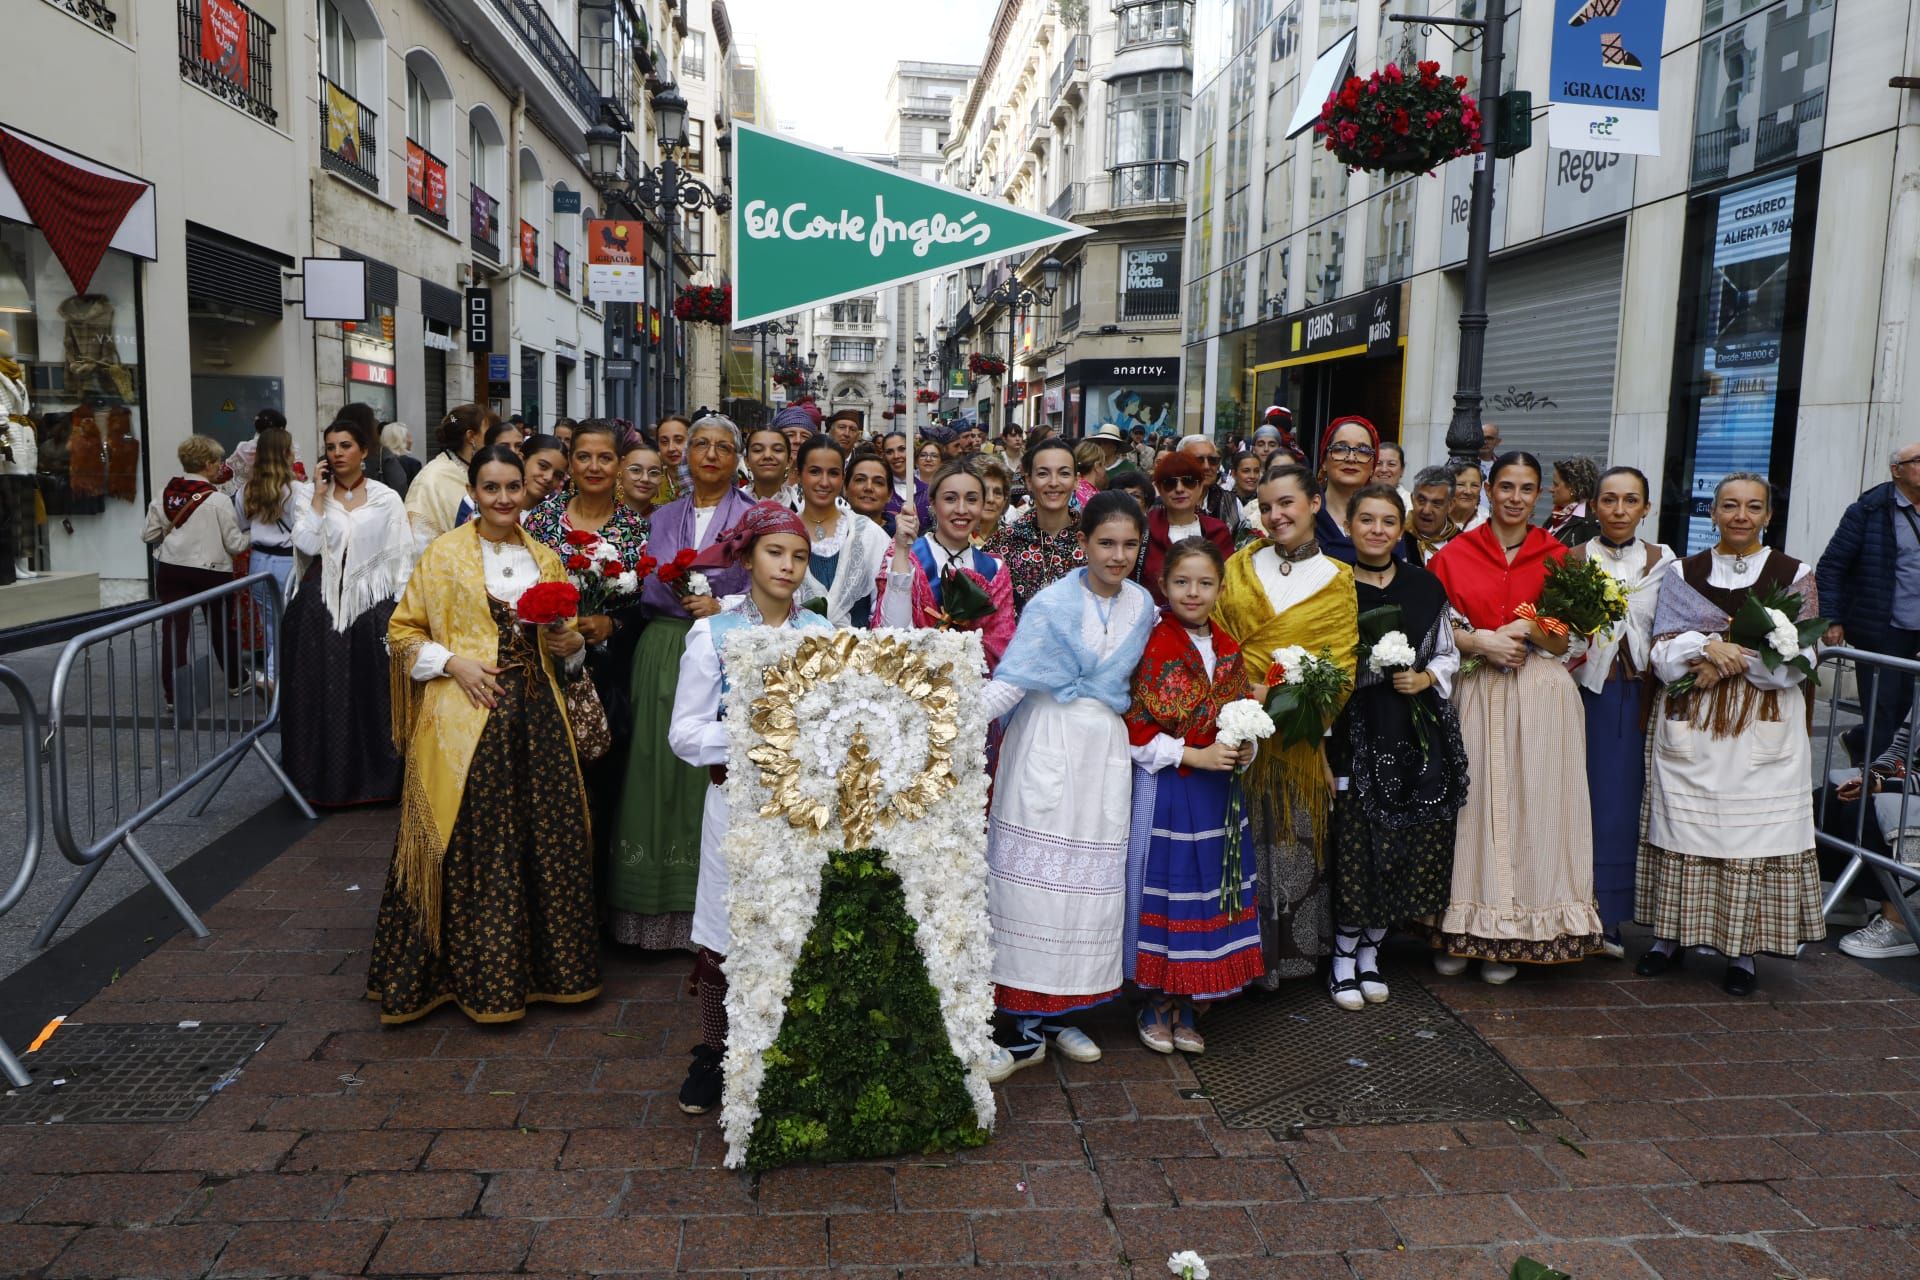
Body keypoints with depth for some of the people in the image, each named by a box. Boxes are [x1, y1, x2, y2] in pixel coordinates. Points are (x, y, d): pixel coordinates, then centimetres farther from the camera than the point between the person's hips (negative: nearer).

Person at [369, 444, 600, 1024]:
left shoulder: (546, 559, 13)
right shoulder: (444, 553, 3)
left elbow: (566, 639, 22)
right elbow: (402, 631, 3)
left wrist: (571, 645, -1)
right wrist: (451, 662, -12)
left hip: (536, 714, 3)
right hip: (465, 716, -3)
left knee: (546, 836, 3)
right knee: (468, 844, -3)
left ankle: (547, 964, 17)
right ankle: (477, 975, 11)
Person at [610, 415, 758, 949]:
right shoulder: (663, 517, 15)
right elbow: (646, 592, 12)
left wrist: (723, 607, -15)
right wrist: (677, 592, -7)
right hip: (662, 656, 4)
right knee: (657, 770, 3)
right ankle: (653, 911, 12)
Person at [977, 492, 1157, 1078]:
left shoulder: (1141, 604, 9)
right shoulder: (1053, 602, -6)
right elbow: (1011, 678, -11)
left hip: (1105, 750, 5)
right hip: (1047, 746, -4)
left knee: (1092, 882, 7)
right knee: (1035, 879, -4)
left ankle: (1060, 1012, 21)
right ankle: (1027, 1029, 4)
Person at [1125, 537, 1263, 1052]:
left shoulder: (1227, 649, 8)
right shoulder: (1153, 647, -11)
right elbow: (1134, 730, -13)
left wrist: (1244, 749, -1)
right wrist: (1195, 756, -17)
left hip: (1217, 789, 6)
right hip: (1164, 791, -6)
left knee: (1210, 885, 10)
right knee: (1165, 886, 1)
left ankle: (1187, 1005, 24)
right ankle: (1156, 1004, 20)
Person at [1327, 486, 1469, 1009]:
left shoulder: (1424, 585, 8)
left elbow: (1448, 653, 17)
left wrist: (1425, 678, -6)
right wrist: (1320, 747, -8)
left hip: (1416, 733, 4)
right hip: (1355, 731, -3)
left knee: (1407, 846, 5)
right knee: (1353, 843, -5)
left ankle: (1370, 952, 24)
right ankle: (1344, 956, 14)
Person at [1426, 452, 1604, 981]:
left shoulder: (1556, 556, 7)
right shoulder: (1456, 553, 5)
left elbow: (1562, 643, 7)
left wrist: (1528, 629, -13)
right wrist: (1480, 642, -13)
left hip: (1538, 697, 1)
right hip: (1476, 692, 0)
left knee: (1530, 804, 0)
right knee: (1474, 803, 0)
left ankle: (1511, 939, 8)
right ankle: (1460, 934, 8)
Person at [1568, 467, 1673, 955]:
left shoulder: (1661, 562, 6)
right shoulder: (1572, 560, 4)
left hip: (1632, 696, 1)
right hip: (1582, 691, -1)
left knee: (1620, 802, 4)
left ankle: (1608, 915, 16)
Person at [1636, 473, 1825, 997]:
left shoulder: (1795, 575, 4)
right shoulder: (1683, 572, 7)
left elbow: (1800, 658, -3)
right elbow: (1662, 651, 0)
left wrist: (1730, 661, -13)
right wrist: (1708, 646, -18)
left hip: (1764, 726, -1)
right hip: (1689, 724, 1)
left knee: (1756, 829, 0)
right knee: (1682, 825, 4)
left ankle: (1742, 950, 9)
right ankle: (1670, 935, 15)